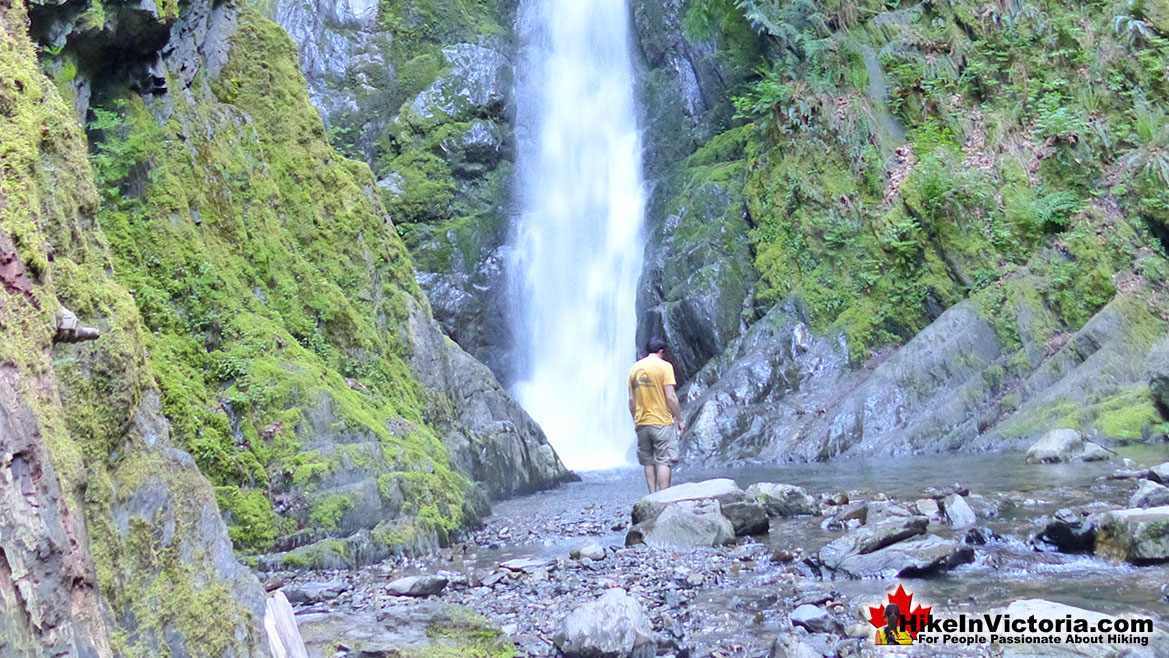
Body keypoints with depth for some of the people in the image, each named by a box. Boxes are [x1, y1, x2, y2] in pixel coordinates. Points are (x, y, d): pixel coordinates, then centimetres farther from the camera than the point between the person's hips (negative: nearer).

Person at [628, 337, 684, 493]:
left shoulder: (635, 368, 10)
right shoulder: (664, 366, -6)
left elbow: (631, 400, 10)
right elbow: (670, 397, -12)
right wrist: (680, 420, -5)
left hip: (642, 423, 5)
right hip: (662, 422, -5)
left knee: (649, 462, 10)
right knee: (664, 461, -3)